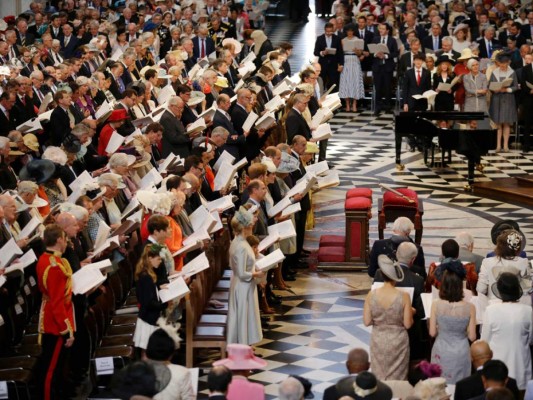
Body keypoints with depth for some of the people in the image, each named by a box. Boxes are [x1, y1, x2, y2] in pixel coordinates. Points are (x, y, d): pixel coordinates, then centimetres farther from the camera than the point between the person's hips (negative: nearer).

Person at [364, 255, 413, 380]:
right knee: (397, 379, 11)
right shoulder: (404, 296, -18)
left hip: (378, 341, 2)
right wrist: (411, 313, 7)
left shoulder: (371, 295, -12)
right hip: (398, 342, -2)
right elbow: (408, 324, -12)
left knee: (379, 377, 15)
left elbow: (367, 322, -7)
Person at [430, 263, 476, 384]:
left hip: (441, 352, 0)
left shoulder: (436, 305, -14)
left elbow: (432, 333, -6)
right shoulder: (469, 308, -14)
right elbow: (472, 337, -8)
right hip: (461, 353, 0)